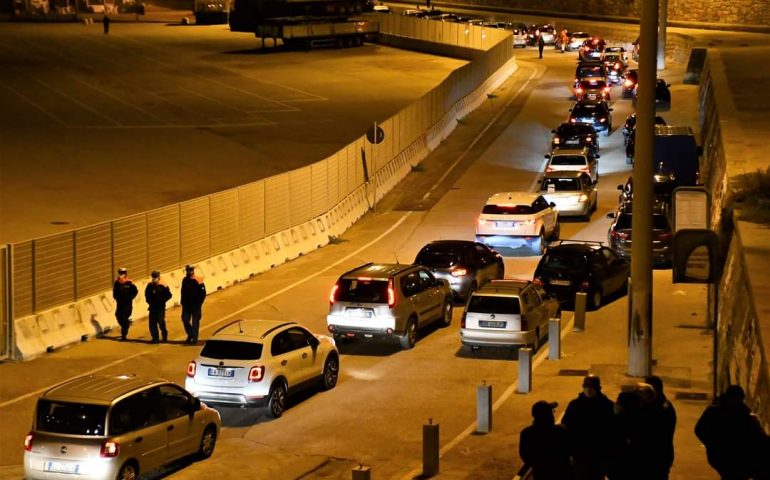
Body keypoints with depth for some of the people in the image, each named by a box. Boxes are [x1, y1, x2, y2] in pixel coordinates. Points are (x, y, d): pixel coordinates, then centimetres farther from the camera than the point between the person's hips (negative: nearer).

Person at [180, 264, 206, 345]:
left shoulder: (198, 281, -9)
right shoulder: (185, 280, 6)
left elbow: (203, 293, -7)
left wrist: (199, 303, -11)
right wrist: (183, 302, 9)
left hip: (195, 305, -5)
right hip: (186, 305, 5)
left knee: (195, 322, 0)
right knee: (185, 320, 2)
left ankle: (194, 338, 5)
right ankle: (190, 335, 22)